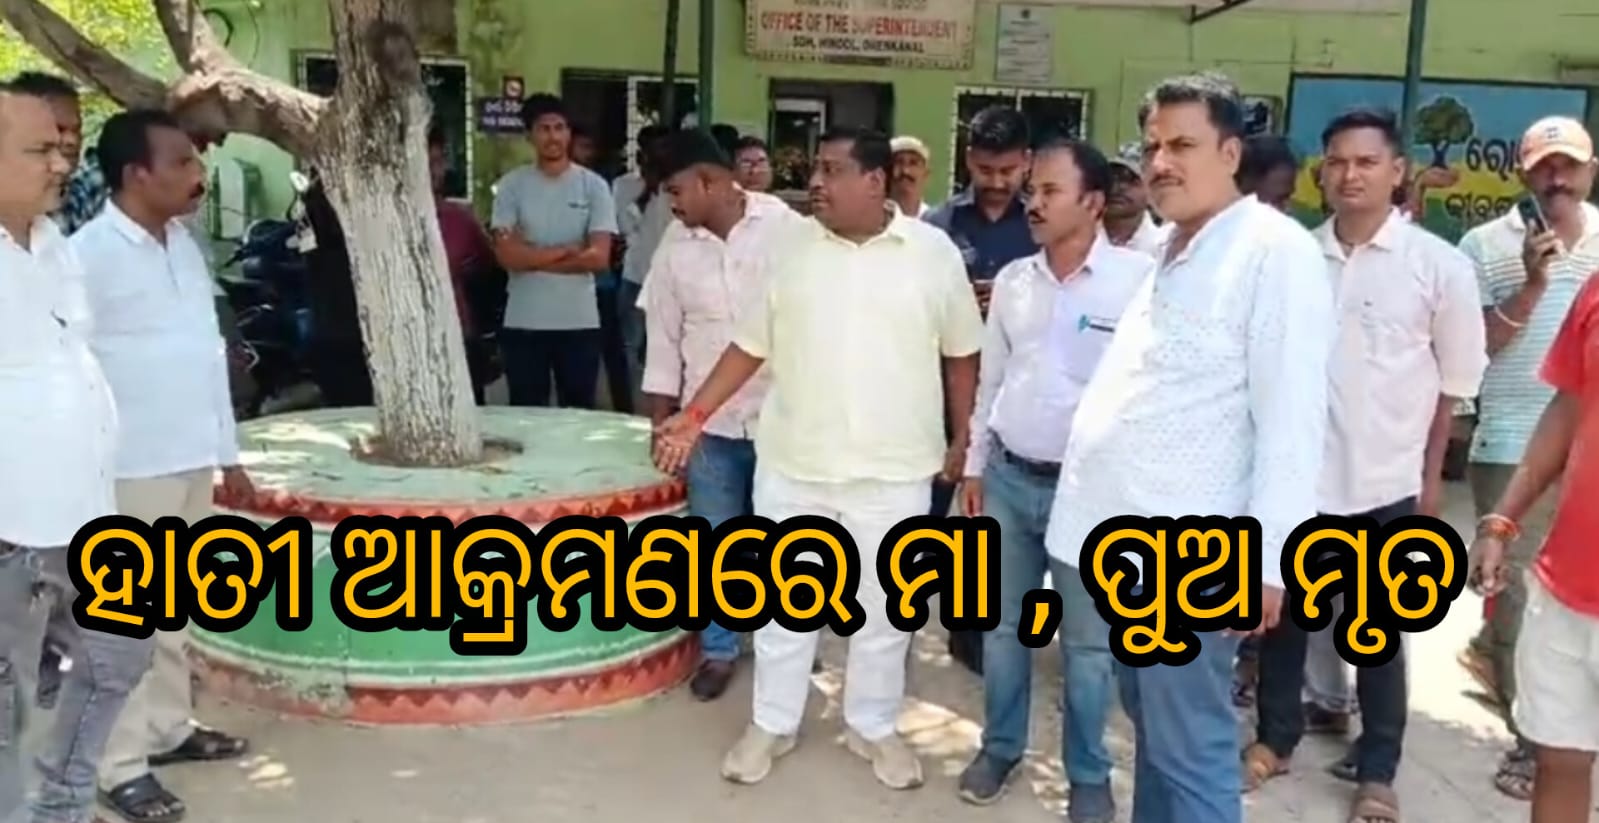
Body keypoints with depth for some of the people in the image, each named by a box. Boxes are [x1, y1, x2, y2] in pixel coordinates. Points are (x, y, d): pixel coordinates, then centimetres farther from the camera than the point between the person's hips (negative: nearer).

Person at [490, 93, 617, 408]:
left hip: (579, 321, 0)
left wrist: (532, 257, -8)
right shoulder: (511, 186, 0)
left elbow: (599, 257, -10)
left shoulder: (594, 186, 0)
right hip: (523, 323, 0)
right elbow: (506, 254, -10)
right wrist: (567, 251, -10)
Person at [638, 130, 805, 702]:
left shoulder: (786, 228, -9)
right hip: (708, 421, 2)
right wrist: (661, 420, 6)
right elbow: (664, 337, 7)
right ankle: (718, 651, 26)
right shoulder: (676, 244, 0)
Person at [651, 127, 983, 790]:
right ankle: (772, 725, 30)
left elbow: (961, 354, 5)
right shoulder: (791, 247, 0)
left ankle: (873, 726, 32)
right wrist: (695, 414, -2)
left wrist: (962, 440, 6)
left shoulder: (934, 252, -4)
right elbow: (751, 345, 4)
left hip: (893, 469, -1)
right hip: (791, 463, 1)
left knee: (884, 608, 12)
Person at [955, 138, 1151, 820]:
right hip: (1009, 477, 5)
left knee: (1088, 642, 9)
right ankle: (1000, 747, 34)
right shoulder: (1012, 280, 5)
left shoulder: (1138, 279, -11)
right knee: (1002, 626, 15)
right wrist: (974, 465, 13)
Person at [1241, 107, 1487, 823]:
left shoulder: (1440, 265, -5)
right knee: (1284, 613, 13)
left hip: (1387, 483, -1)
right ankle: (1274, 738, 32)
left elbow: (1456, 379, 2)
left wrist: (1431, 475, 4)